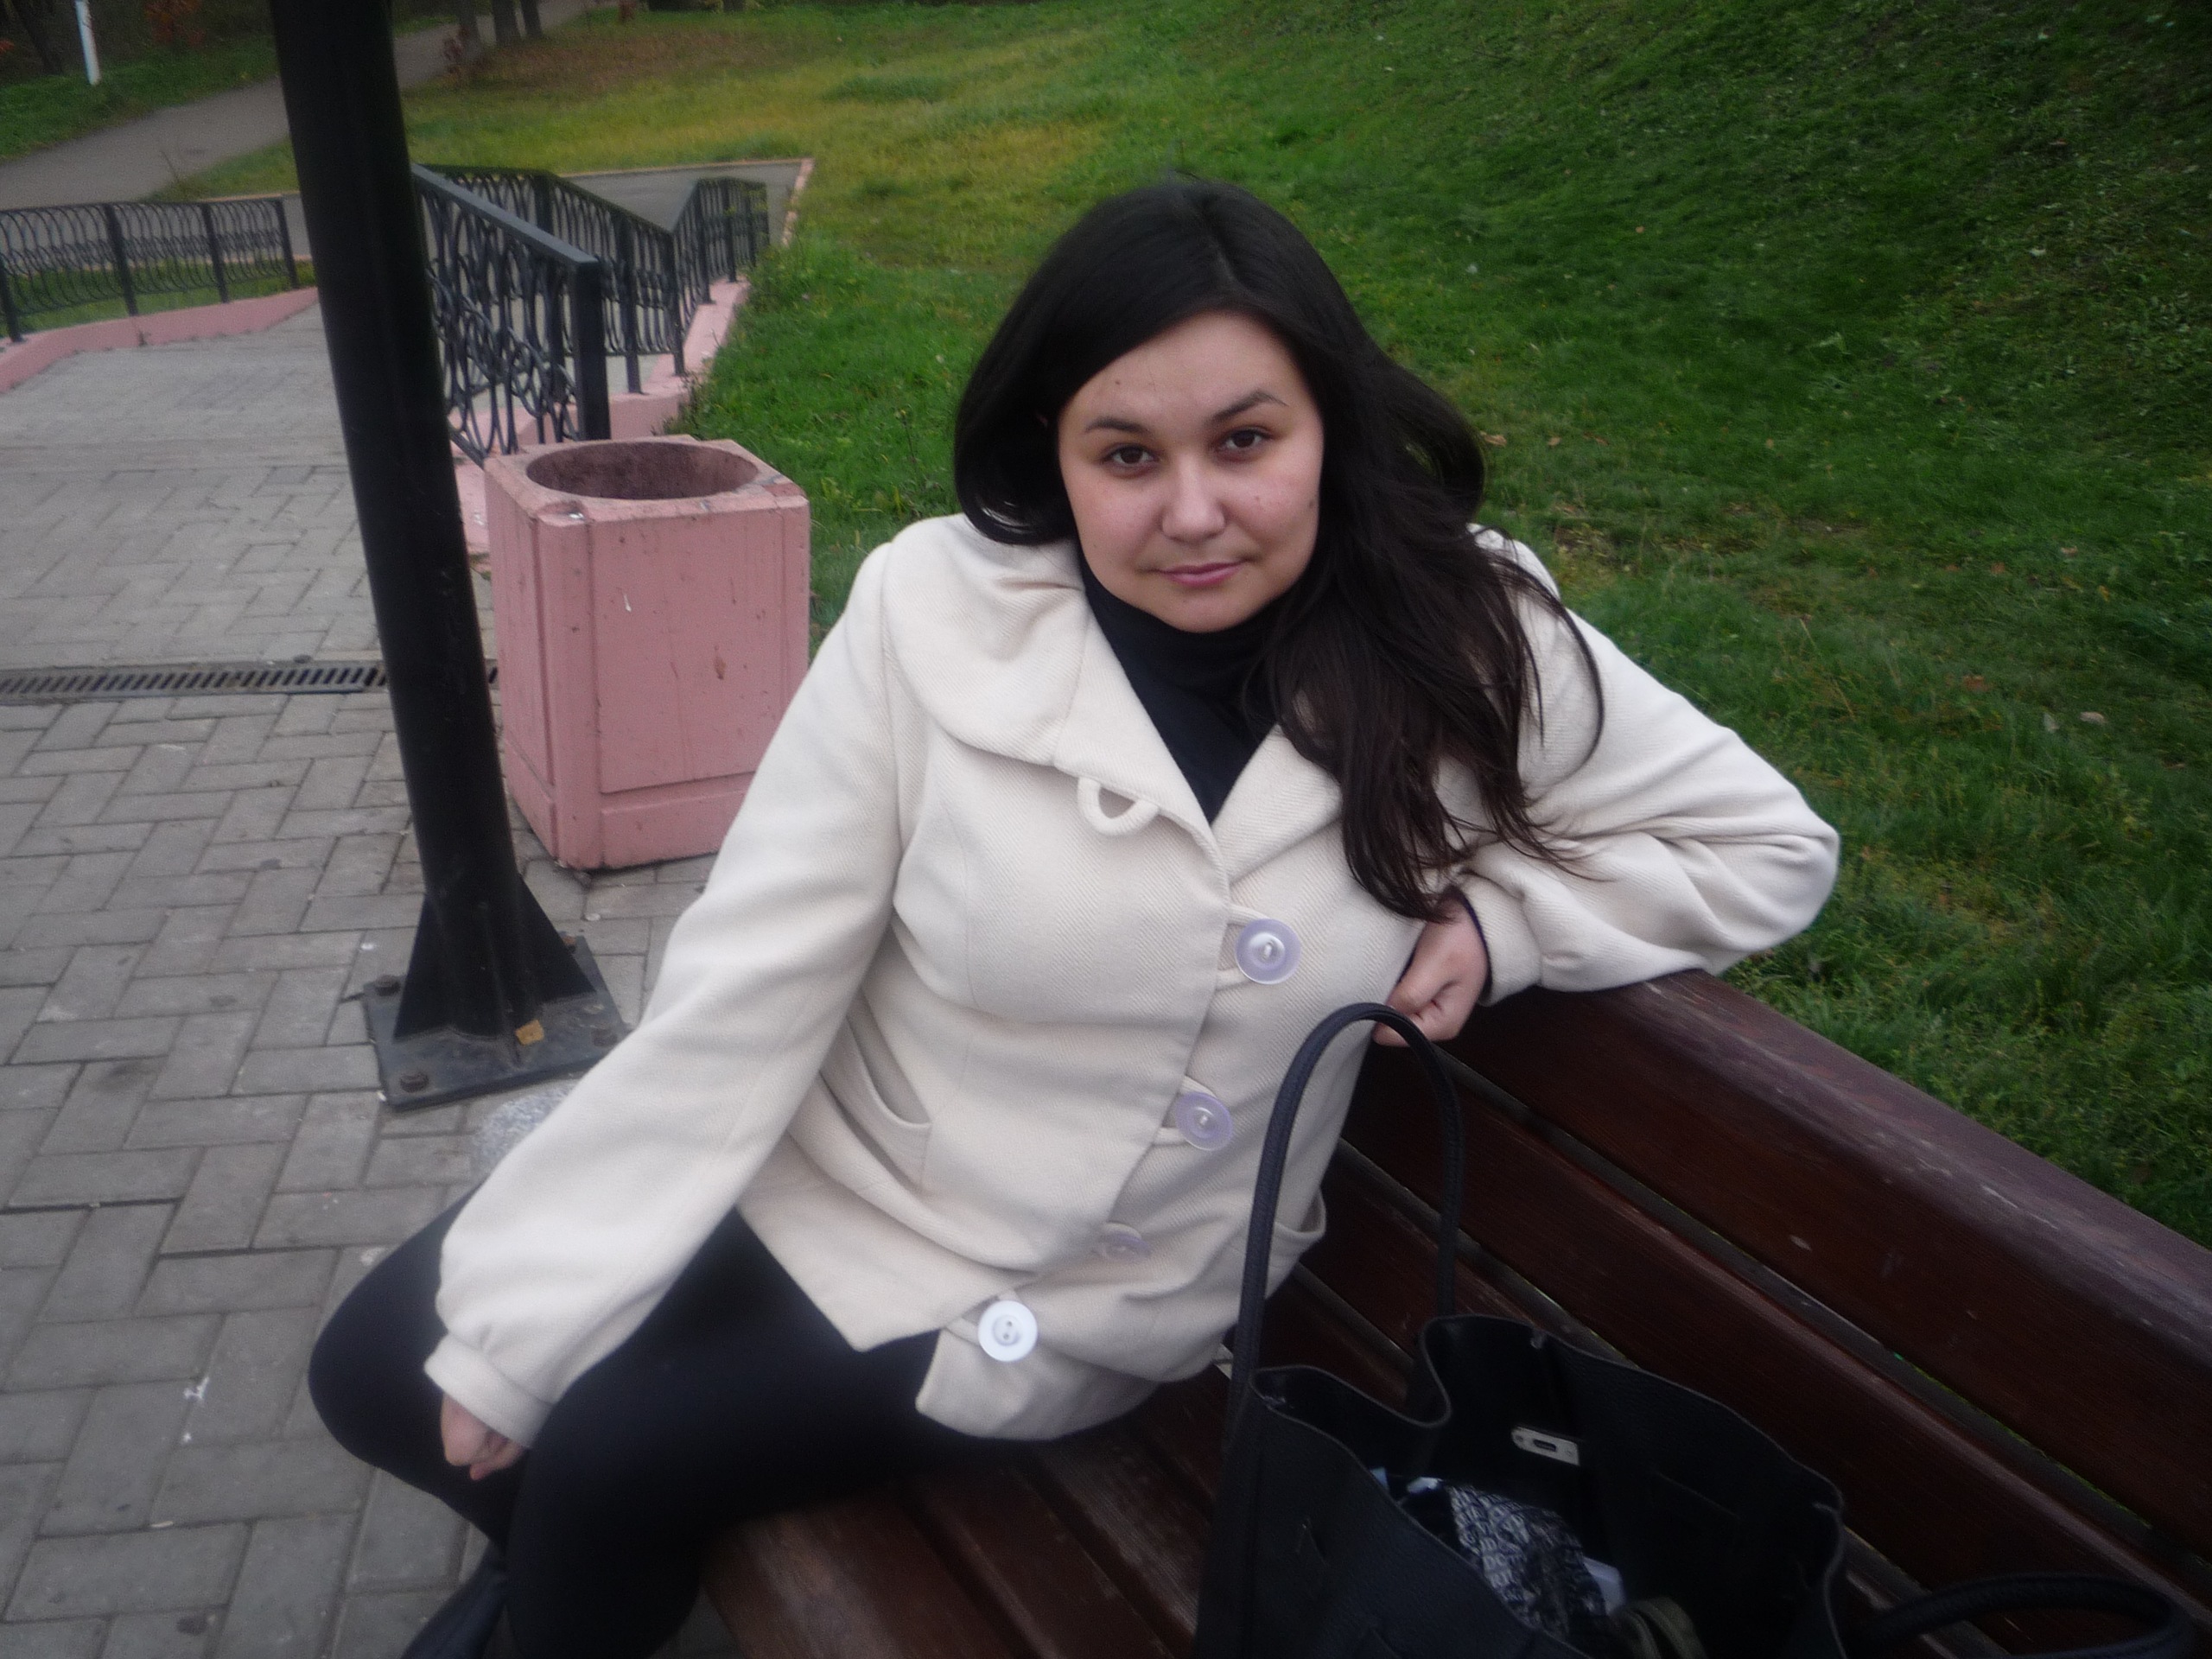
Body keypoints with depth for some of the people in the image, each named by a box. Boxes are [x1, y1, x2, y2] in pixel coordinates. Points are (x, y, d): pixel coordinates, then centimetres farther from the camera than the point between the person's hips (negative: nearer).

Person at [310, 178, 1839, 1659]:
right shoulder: (939, 611, -18)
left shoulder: (1471, 645, -15)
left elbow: (1770, 846, -2)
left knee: (606, 1461, -10)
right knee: (380, 1374, 4)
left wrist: (1499, 915, -19)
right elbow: (739, 995, -15)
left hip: (1069, 1311, -1)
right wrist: (514, 1327, -13)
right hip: (813, 1173, 2)